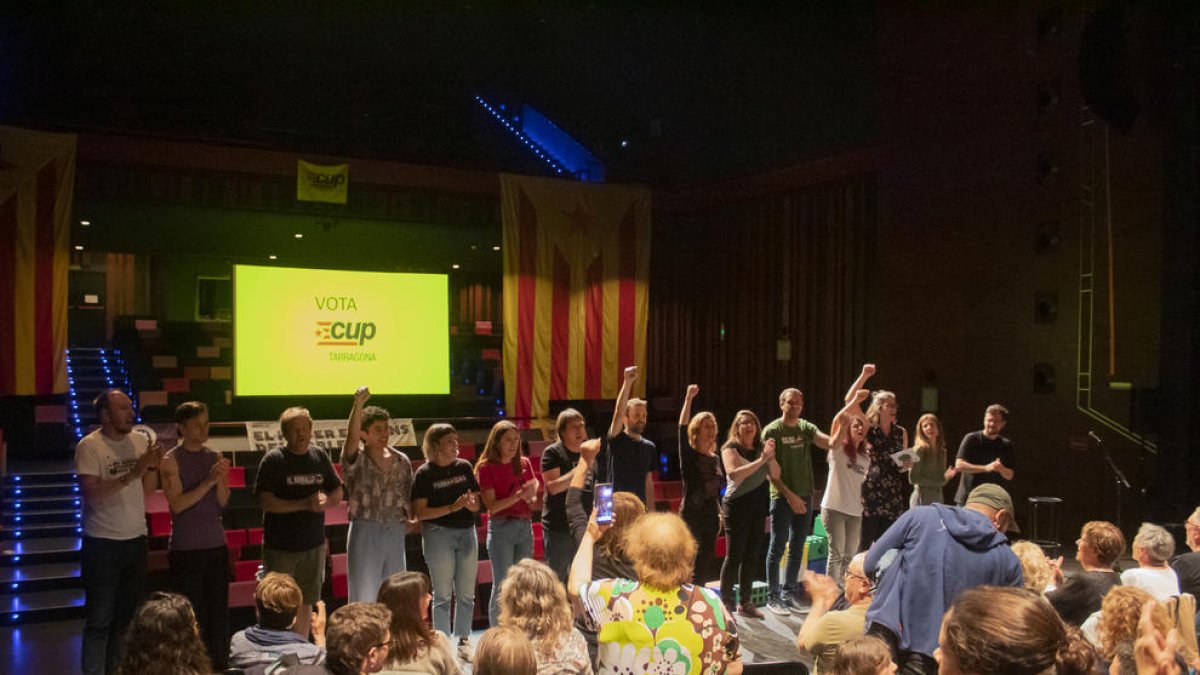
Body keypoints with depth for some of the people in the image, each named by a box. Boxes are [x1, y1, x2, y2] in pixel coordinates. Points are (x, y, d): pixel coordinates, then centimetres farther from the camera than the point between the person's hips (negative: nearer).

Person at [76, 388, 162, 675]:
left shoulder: (140, 441, 4)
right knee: (100, 618, 2)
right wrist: (132, 473, -27)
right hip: (102, 543, -5)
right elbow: (91, 493, -21)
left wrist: (152, 467, -10)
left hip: (136, 539, 5)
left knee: (129, 615, 13)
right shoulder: (89, 446, -11)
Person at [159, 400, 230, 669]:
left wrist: (221, 479, -14)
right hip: (186, 549, -4)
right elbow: (177, 504, -13)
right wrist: (208, 481, -20)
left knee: (219, 610, 7)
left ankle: (218, 664, 17)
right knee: (190, 614, 0)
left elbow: (222, 502, 4)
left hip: (216, 545, 4)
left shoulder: (215, 457, 8)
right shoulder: (171, 461, -5)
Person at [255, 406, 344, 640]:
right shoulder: (273, 460, -9)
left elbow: (338, 492, 10)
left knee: (305, 603, 13)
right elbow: (267, 502, -16)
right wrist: (304, 504, -24)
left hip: (313, 545, 4)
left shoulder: (320, 456, 5)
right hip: (280, 547, -4)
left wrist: (325, 500, -12)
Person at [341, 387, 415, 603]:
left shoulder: (402, 461, 7)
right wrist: (358, 404, -39)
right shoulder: (356, 461, -6)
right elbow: (352, 437, -26)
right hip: (364, 531, -4)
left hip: (395, 532, 4)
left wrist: (411, 519, -4)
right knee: (363, 598, 2)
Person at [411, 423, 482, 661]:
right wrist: (452, 508, -20)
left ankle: (464, 641, 21)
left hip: (467, 532, 4)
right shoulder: (424, 473, -6)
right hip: (439, 534, -4)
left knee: (466, 594, 10)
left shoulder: (464, 467, 5)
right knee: (443, 594, 3)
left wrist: (471, 503, -14)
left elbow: (477, 504, 9)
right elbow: (420, 512, -12)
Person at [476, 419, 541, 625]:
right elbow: (492, 506, -9)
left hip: (525, 526, 4)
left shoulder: (524, 463, 10)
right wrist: (519, 495, -19)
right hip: (501, 528, -4)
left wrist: (532, 498, -9)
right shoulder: (486, 467, -3)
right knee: (502, 586, -5)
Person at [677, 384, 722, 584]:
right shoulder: (688, 455, -6)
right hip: (691, 517, -6)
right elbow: (682, 429, -19)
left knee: (706, 565, 9)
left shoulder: (715, 459, 11)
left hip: (710, 517, 6)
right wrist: (688, 398, -24)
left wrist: (720, 514, 16)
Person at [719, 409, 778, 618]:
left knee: (752, 556, 10)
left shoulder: (761, 447, 11)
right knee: (734, 556, -6)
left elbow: (776, 474, 4)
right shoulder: (730, 448, -5)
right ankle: (725, 603, 1)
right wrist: (761, 460, -26)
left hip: (758, 506, 6)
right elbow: (733, 474, -22)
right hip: (738, 505, -6)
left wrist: (771, 457, -15)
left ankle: (745, 602, 20)